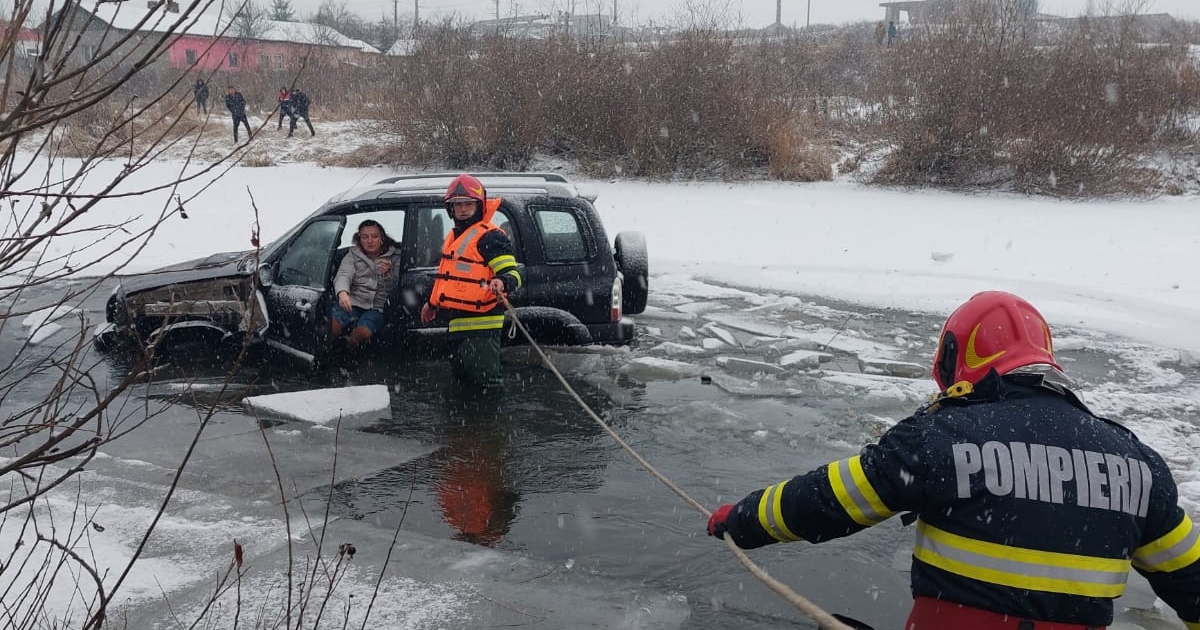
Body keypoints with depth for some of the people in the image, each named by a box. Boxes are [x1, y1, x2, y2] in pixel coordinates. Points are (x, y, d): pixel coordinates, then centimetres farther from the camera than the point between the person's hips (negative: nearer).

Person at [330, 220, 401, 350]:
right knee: (333, 324, -30)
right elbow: (343, 275, -5)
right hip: (352, 302, 1)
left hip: (377, 308, -1)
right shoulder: (352, 255, 15)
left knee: (364, 331, -33)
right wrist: (342, 293, -28)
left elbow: (396, 289, 5)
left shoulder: (395, 257, 12)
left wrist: (388, 275, -18)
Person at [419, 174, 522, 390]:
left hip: (481, 324, -10)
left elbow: (512, 273, -20)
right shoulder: (453, 236, 18)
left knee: (484, 380, -11)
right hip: (457, 322, 10)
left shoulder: (490, 237, -13)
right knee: (462, 375, 22)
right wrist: (432, 303, 37)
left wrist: (502, 282, -43)